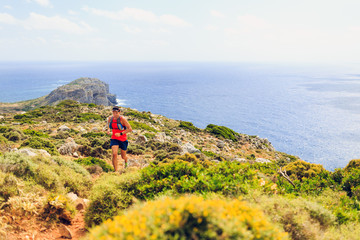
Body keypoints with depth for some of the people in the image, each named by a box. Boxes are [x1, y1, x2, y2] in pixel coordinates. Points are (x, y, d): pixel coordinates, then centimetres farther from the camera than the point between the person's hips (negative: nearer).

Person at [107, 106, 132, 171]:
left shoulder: (122, 119, -19)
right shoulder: (110, 118, -5)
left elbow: (130, 129, -19)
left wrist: (121, 134, -25)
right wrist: (108, 129, 2)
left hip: (123, 139, -2)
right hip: (114, 139, 2)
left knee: (123, 156, 13)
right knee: (114, 154, -19)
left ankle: (126, 161, 52)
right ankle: (116, 171, -9)